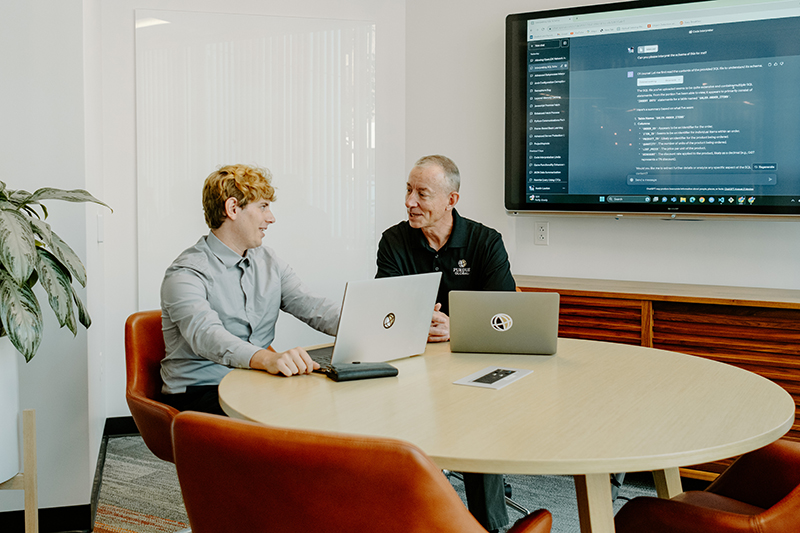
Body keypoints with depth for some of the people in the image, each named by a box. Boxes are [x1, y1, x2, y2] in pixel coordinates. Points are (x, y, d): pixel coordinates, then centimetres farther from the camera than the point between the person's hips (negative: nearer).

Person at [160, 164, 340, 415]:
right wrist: (267, 359, -48)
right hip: (199, 392, -7)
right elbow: (205, 335, -29)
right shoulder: (187, 273, -11)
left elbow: (311, 307, 6)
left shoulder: (268, 261, 15)